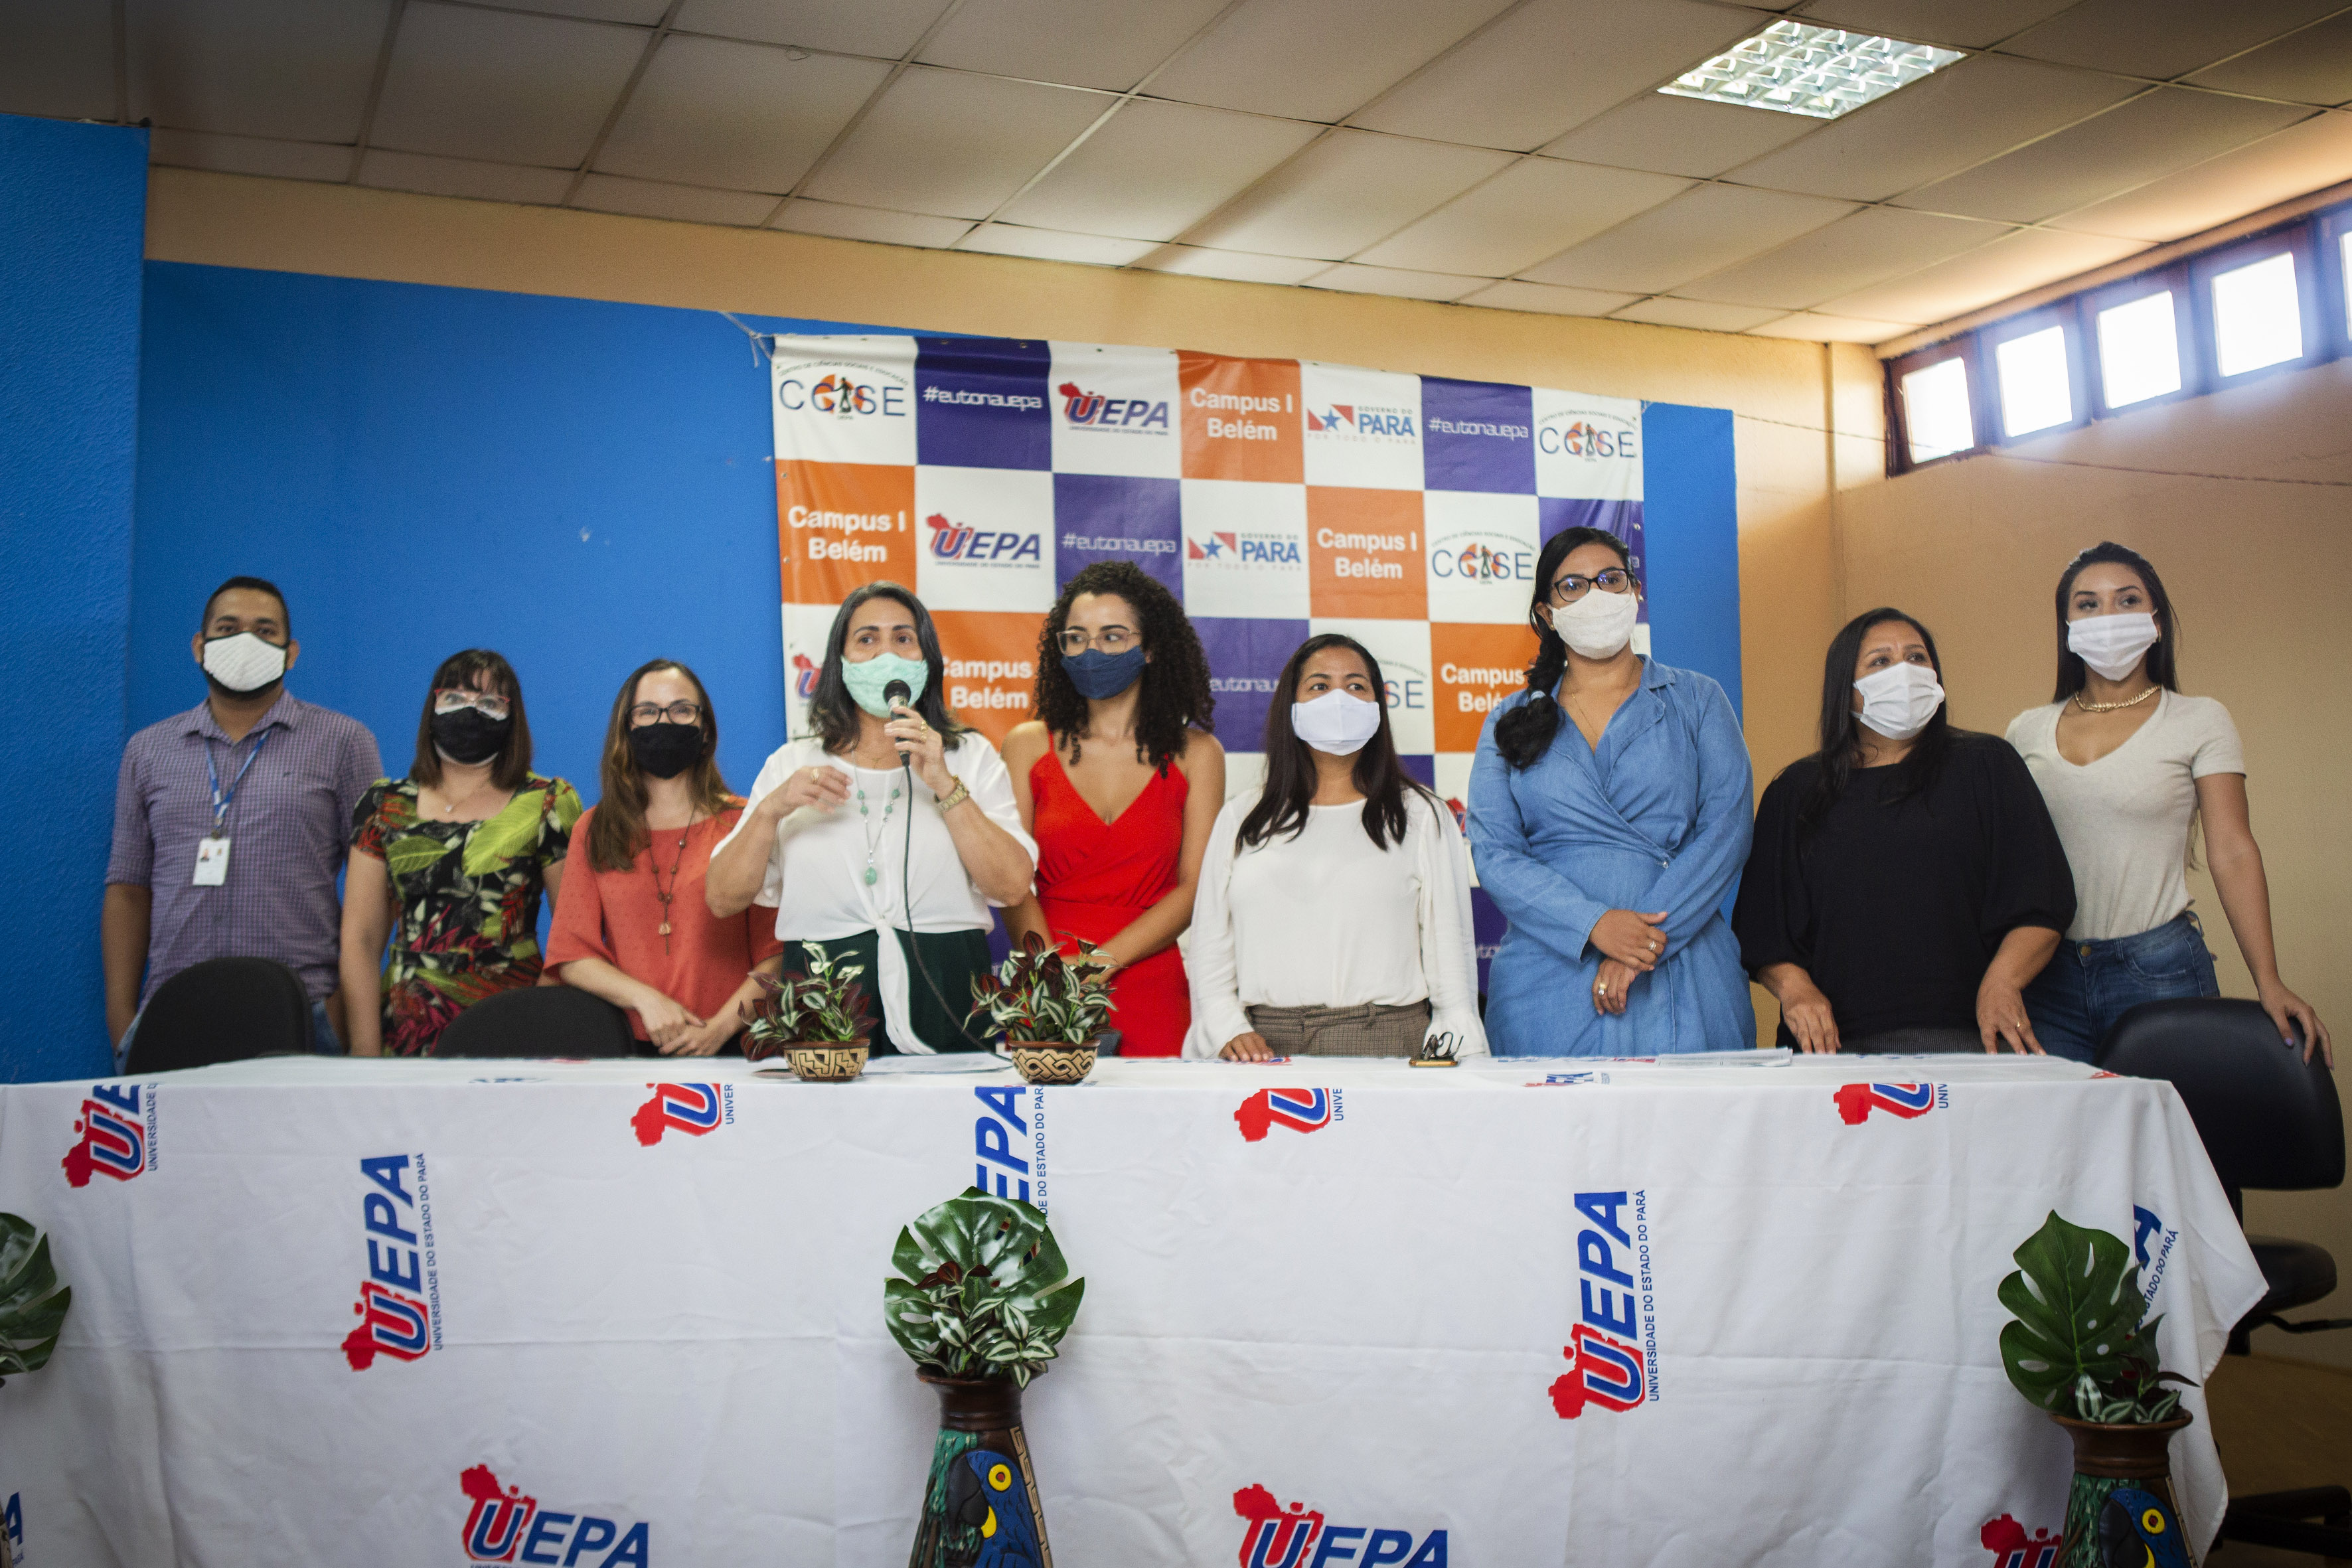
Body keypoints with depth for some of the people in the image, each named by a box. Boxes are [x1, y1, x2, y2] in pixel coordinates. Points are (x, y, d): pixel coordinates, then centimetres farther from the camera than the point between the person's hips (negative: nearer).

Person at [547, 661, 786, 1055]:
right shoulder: (594, 830, 15)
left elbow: (772, 955, 3)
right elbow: (571, 955, 9)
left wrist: (721, 1027, -11)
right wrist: (645, 998, -7)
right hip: (625, 1050, 2)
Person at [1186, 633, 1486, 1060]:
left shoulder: (1421, 817, 13)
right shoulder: (1241, 819, 17)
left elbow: (1450, 947, 9)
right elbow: (1211, 948, 15)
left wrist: (1453, 1049, -1)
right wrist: (1228, 1030, 0)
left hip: (1384, 1042, -1)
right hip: (1266, 1046, 1)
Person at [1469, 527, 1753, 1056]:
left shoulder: (1697, 701, 9)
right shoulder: (1511, 722, 11)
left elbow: (1726, 828, -2)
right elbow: (1493, 852, 1)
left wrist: (1645, 946, -13)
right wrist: (1594, 924, -15)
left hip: (1684, 984, 0)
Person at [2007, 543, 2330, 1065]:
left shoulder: (2200, 721, 2)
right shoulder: (2028, 731, 9)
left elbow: (2233, 853, -4)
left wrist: (2269, 982, -13)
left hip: (2159, 970, -2)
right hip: (2047, 975, 2)